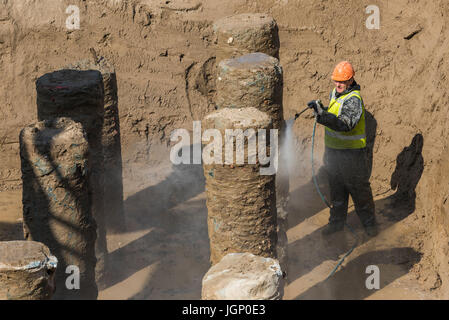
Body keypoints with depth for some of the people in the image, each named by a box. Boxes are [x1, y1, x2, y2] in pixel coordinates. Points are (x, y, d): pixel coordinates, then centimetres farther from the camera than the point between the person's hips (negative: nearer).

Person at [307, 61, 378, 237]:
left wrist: (323, 115, -45)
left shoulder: (354, 100, -22)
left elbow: (345, 124, -35)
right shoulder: (334, 93, 6)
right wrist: (321, 110, 3)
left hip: (352, 152, -8)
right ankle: (336, 221, 29)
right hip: (333, 150, 8)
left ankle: (369, 223, 17)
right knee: (336, 188, 17)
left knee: (359, 189, 3)